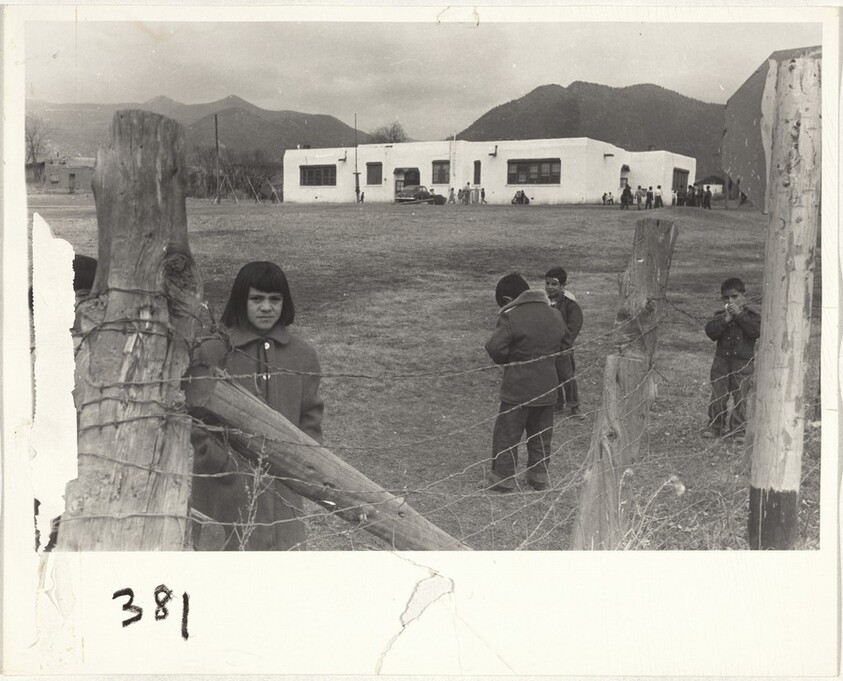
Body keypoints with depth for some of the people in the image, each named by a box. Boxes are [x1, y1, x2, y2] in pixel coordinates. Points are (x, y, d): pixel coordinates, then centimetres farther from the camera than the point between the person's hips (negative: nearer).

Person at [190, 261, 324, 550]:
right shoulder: (212, 353, -4)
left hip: (282, 490, 3)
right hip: (225, 491, -2)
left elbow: (311, 418, 12)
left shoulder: (302, 354, 6)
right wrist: (227, 467, -8)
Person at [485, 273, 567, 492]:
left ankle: (502, 477, 9)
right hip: (547, 388, 6)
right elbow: (562, 344, 18)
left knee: (507, 434, 5)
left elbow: (494, 348, -19)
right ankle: (539, 475, 23)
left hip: (518, 389, -6)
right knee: (541, 434, 17)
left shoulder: (511, 318, -15)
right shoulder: (555, 316, 7)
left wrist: (508, 359, 0)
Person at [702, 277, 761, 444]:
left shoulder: (751, 314, 2)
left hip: (743, 362, -2)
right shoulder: (720, 315, 6)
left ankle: (739, 429, 8)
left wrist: (739, 315, -17)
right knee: (718, 396, 5)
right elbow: (710, 332, -8)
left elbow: (756, 331, -17)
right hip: (721, 360, 2)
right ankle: (715, 426, 16)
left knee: (741, 397, 0)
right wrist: (725, 320, -18)